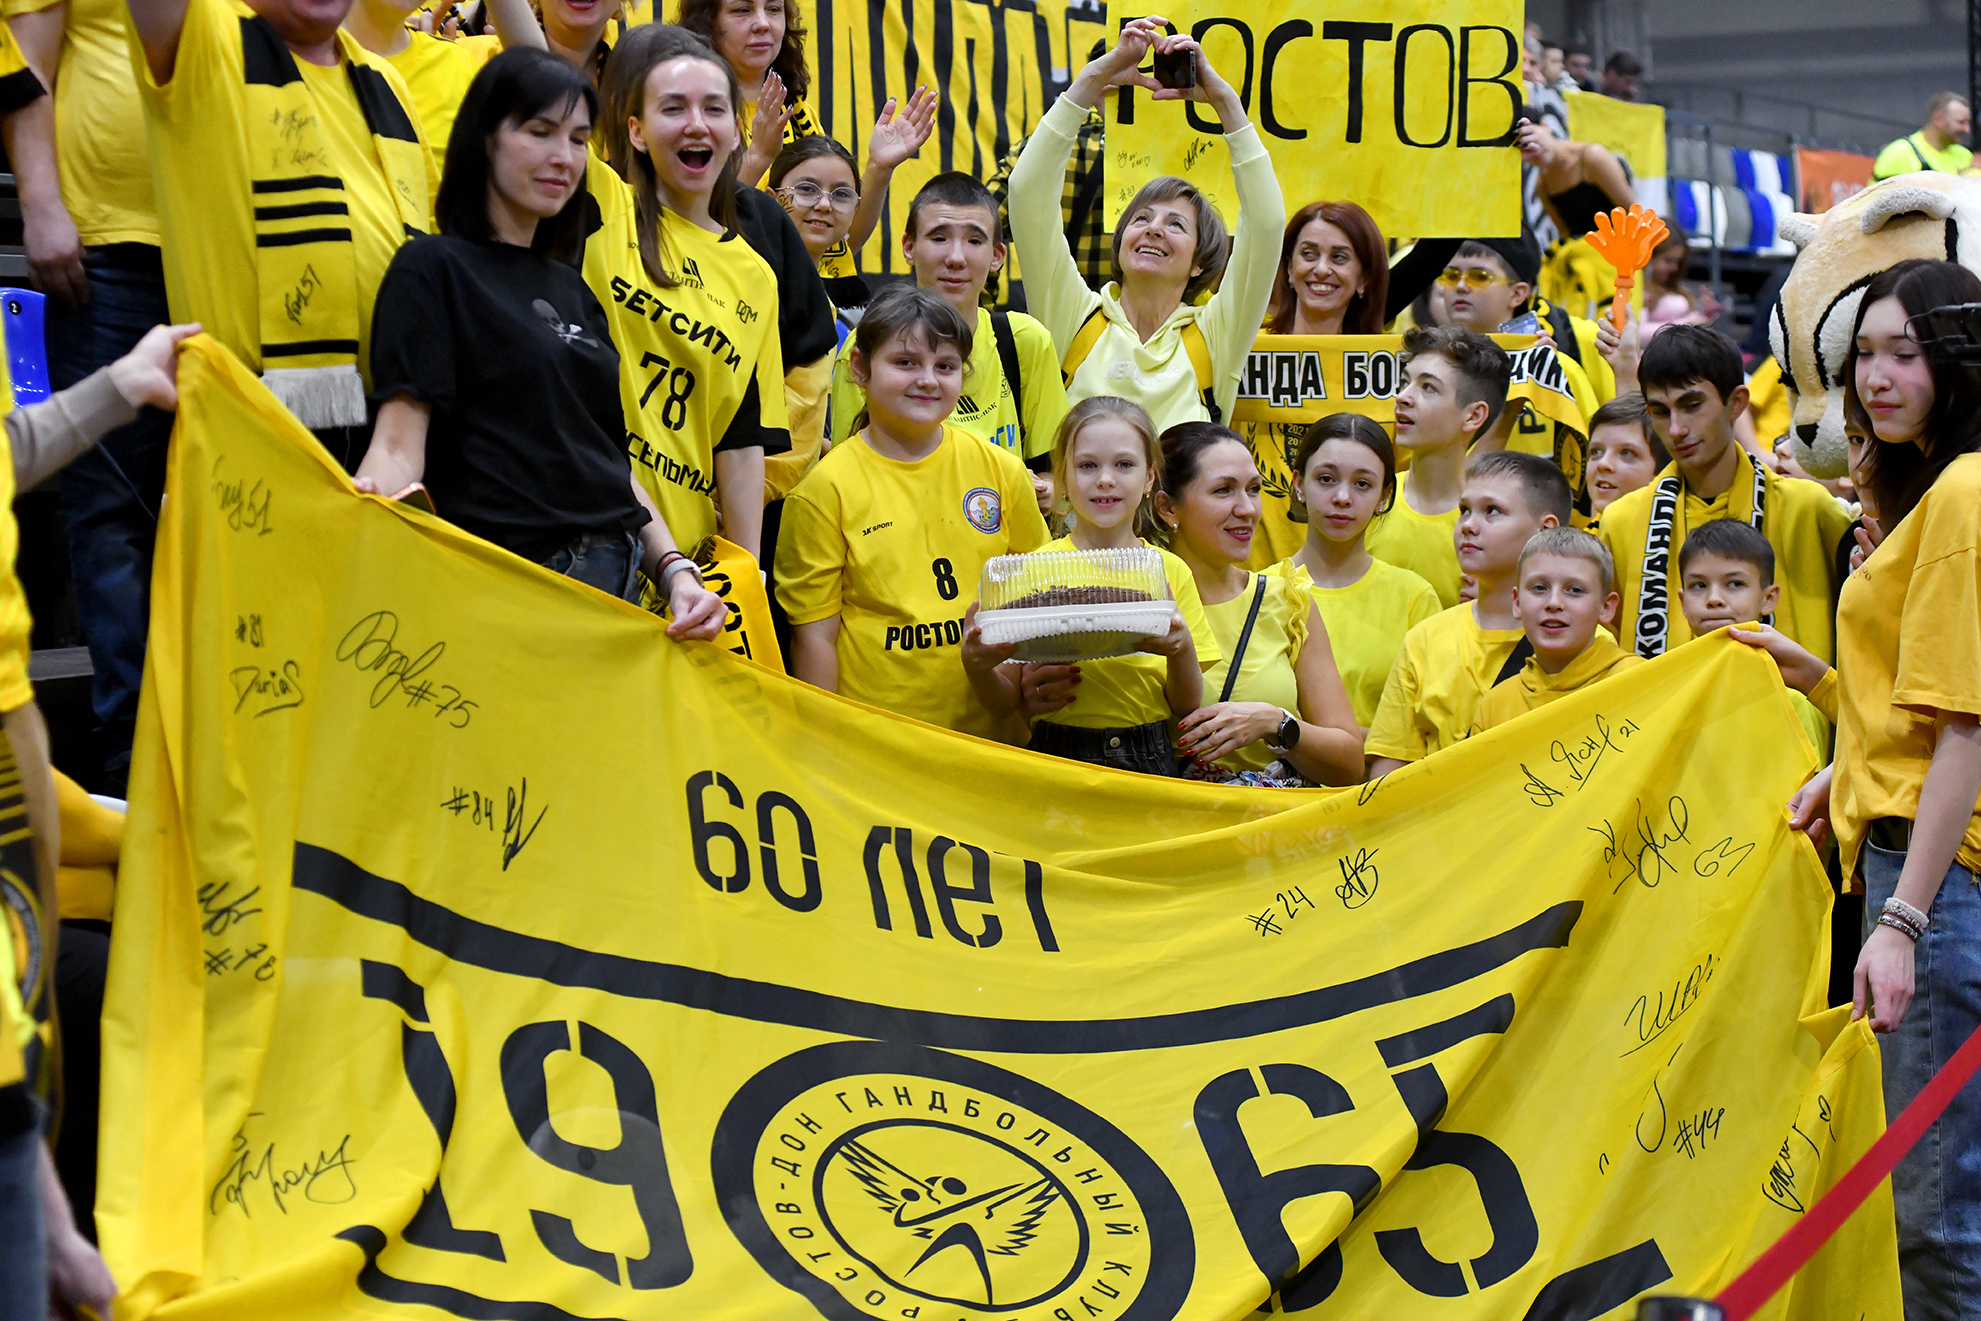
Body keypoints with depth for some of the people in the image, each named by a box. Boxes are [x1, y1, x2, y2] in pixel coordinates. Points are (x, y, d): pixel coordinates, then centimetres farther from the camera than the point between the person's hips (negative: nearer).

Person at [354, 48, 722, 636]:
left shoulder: (572, 289, 18)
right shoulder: (434, 268, -3)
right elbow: (399, 443, -12)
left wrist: (675, 572, 4)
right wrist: (360, 510, -34)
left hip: (618, 586, 7)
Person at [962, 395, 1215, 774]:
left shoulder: (1171, 571, 7)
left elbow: (1188, 707, 7)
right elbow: (1006, 701, 4)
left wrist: (1182, 650, -13)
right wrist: (977, 666, -17)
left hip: (1150, 760, 2)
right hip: (1061, 755, -2)